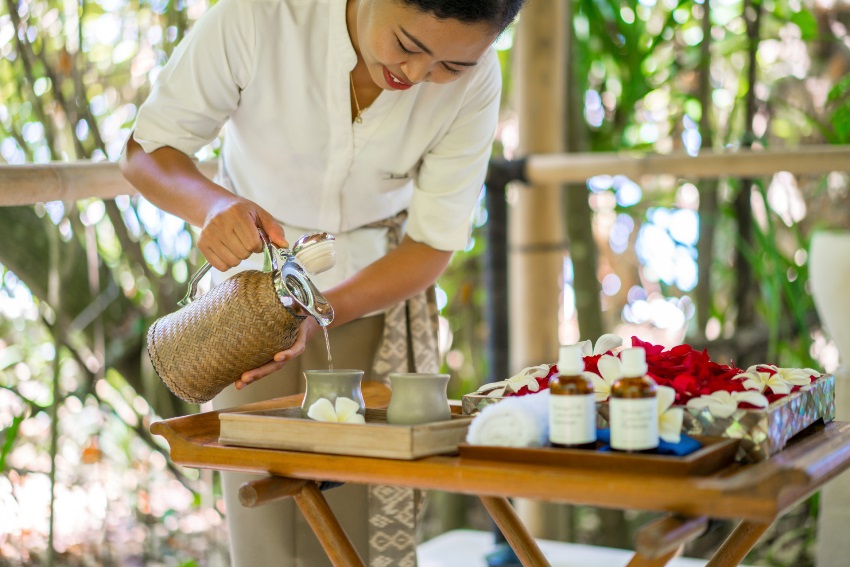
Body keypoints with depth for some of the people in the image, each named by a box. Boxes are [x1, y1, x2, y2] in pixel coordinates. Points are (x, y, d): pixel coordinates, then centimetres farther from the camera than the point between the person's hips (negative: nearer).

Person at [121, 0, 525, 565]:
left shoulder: (474, 81, -22)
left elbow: (431, 246, -16)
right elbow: (144, 151, -18)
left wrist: (317, 314, -33)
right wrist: (213, 203, -40)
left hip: (376, 285, 1)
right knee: (264, 522, 0)